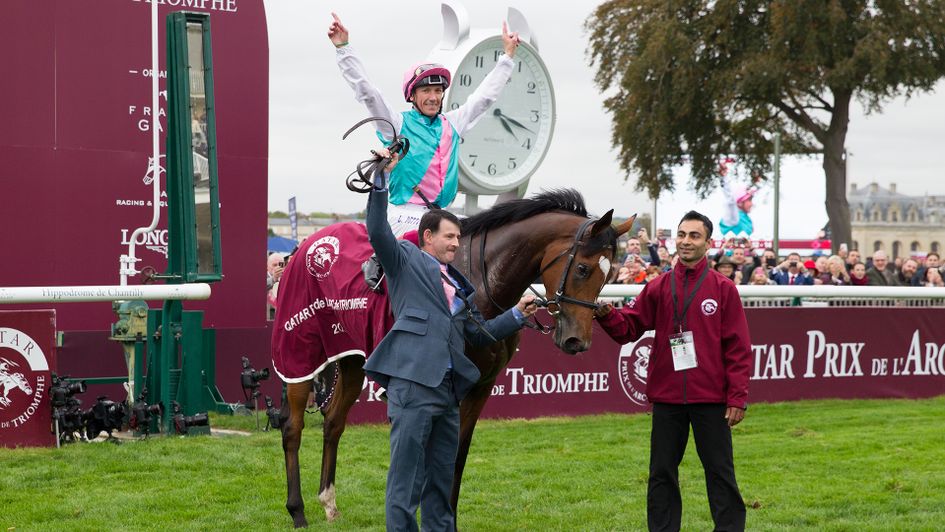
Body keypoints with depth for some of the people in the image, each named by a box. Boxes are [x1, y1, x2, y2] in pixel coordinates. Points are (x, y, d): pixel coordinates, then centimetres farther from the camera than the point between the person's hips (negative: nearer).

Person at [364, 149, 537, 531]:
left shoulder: (457, 285, 25)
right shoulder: (406, 260, 7)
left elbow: (479, 333, 28)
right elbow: (377, 232, -11)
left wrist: (517, 315, 18)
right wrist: (382, 179, -18)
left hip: (449, 386, 8)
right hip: (413, 380, -8)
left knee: (441, 479, 14)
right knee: (406, 475, -8)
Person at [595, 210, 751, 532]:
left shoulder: (723, 289, 0)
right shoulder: (659, 288, 7)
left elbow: (738, 348, -3)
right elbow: (628, 328, 4)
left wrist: (738, 396, -8)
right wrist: (605, 314, -17)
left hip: (710, 397, -3)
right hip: (667, 397, 3)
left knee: (720, 472, 3)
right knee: (662, 475, 8)